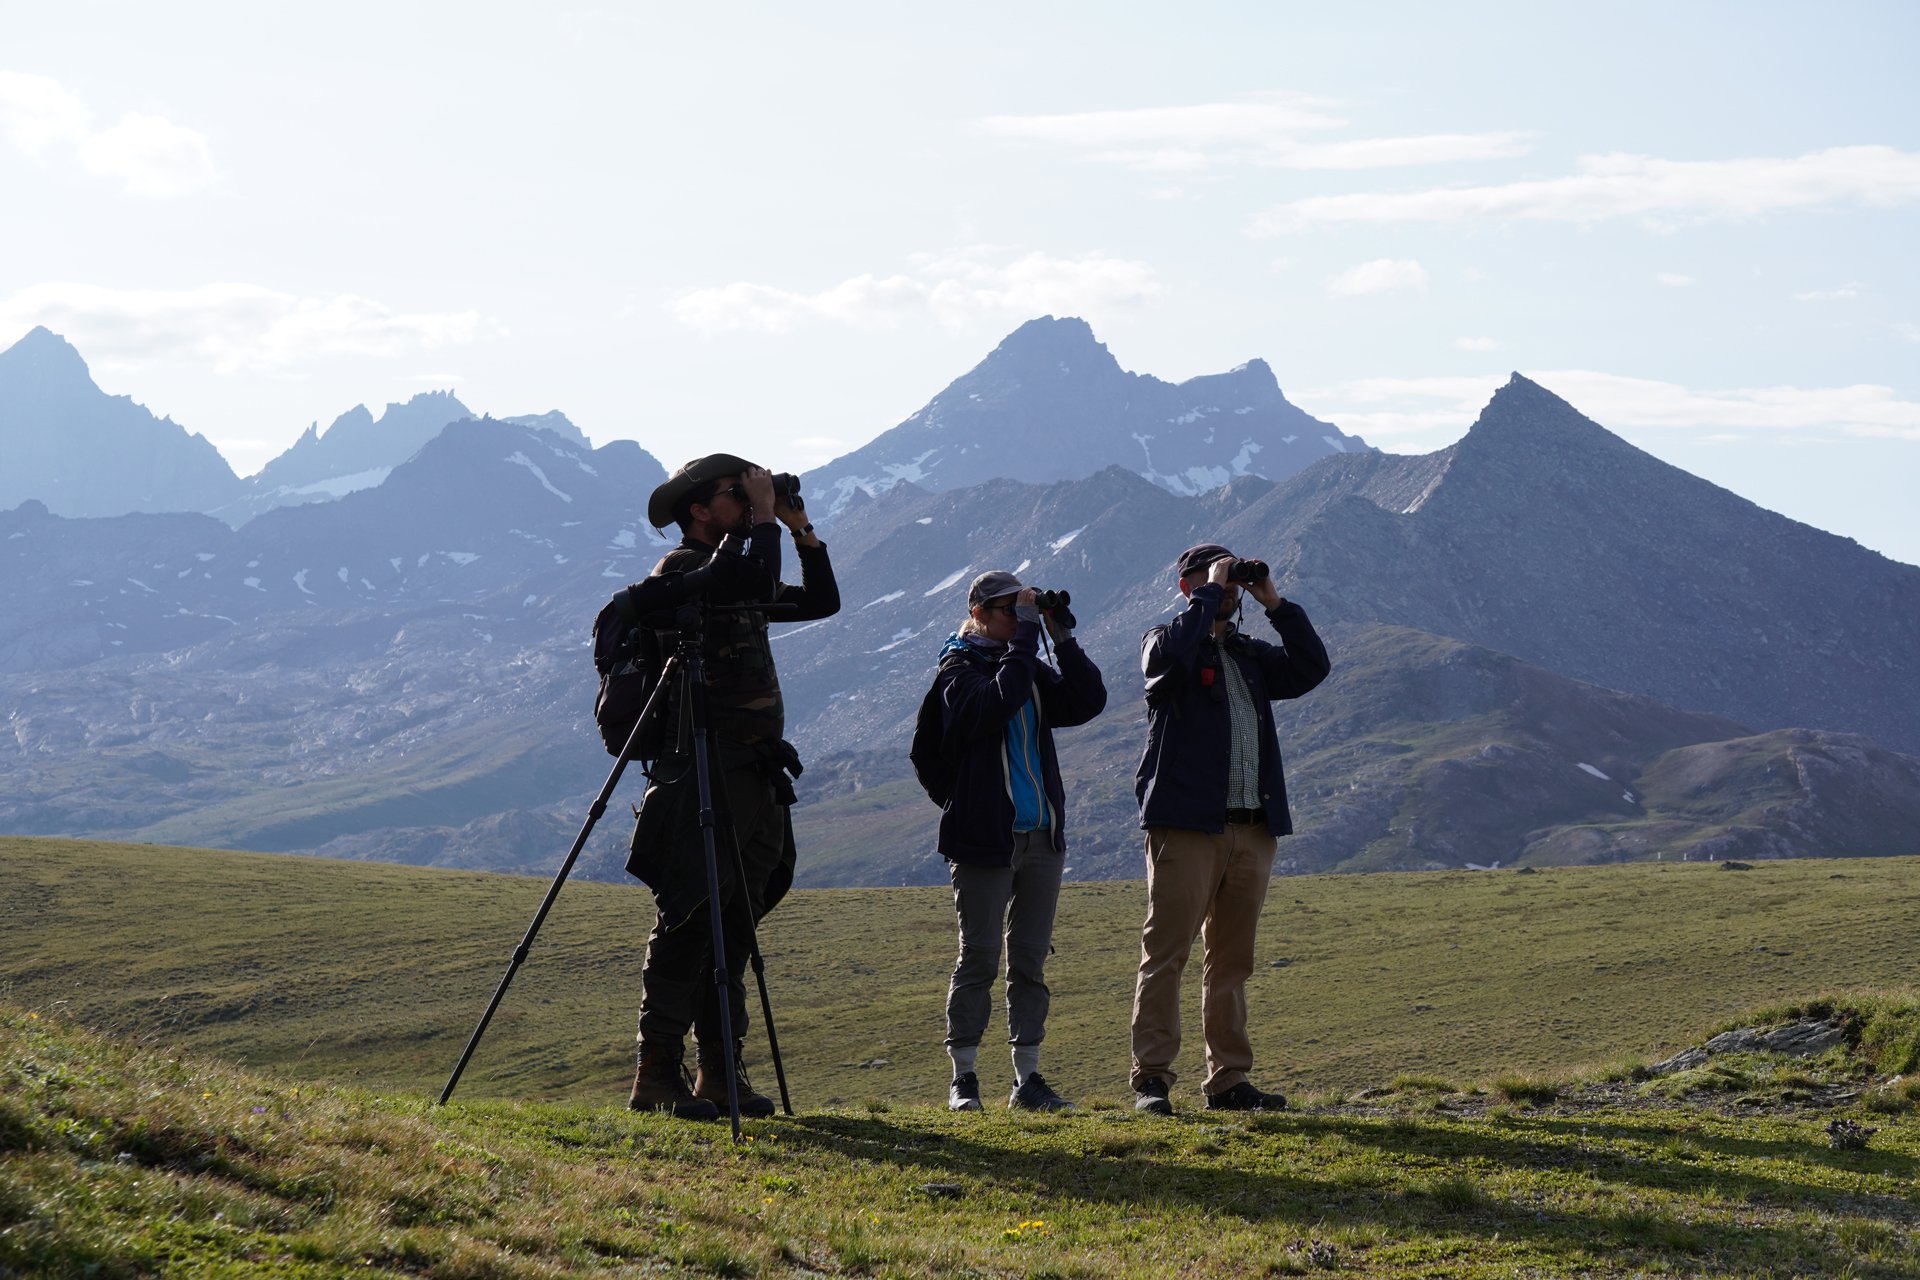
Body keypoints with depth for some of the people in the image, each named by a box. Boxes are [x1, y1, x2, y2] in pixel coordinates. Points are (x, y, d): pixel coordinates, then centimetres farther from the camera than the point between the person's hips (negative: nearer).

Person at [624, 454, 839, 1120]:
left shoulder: (732, 577, 20)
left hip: (753, 780, 9)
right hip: (704, 772, -9)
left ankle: (720, 1073, 12)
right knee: (689, 922, -10)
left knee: (733, 929, 9)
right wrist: (765, 518, -11)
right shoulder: (682, 570, -8)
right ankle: (657, 1077, -9)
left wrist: (801, 530, 17)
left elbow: (821, 601, 27)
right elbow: (759, 585, -24)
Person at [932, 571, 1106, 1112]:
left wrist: (1062, 638, -5)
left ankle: (1027, 1078, 11)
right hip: (983, 838, -6)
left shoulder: (1031, 670, 15)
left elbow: (1088, 702, 2)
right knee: (980, 958, -4)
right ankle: (964, 1077, 3)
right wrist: (1026, 638, -20)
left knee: (1031, 960, 7)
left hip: (1041, 838, 6)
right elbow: (992, 705, -23)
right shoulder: (959, 669, -3)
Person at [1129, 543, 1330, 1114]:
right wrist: (1210, 594, -10)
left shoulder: (1250, 655, 20)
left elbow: (1312, 667, 7)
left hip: (1251, 827, 6)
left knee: (1232, 960, 9)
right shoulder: (1164, 642, 4)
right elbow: (1169, 654, -20)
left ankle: (1228, 1080, 12)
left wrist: (1274, 604, 3)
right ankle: (1151, 1077, -8)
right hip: (1186, 825, -6)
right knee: (1166, 952, -8)